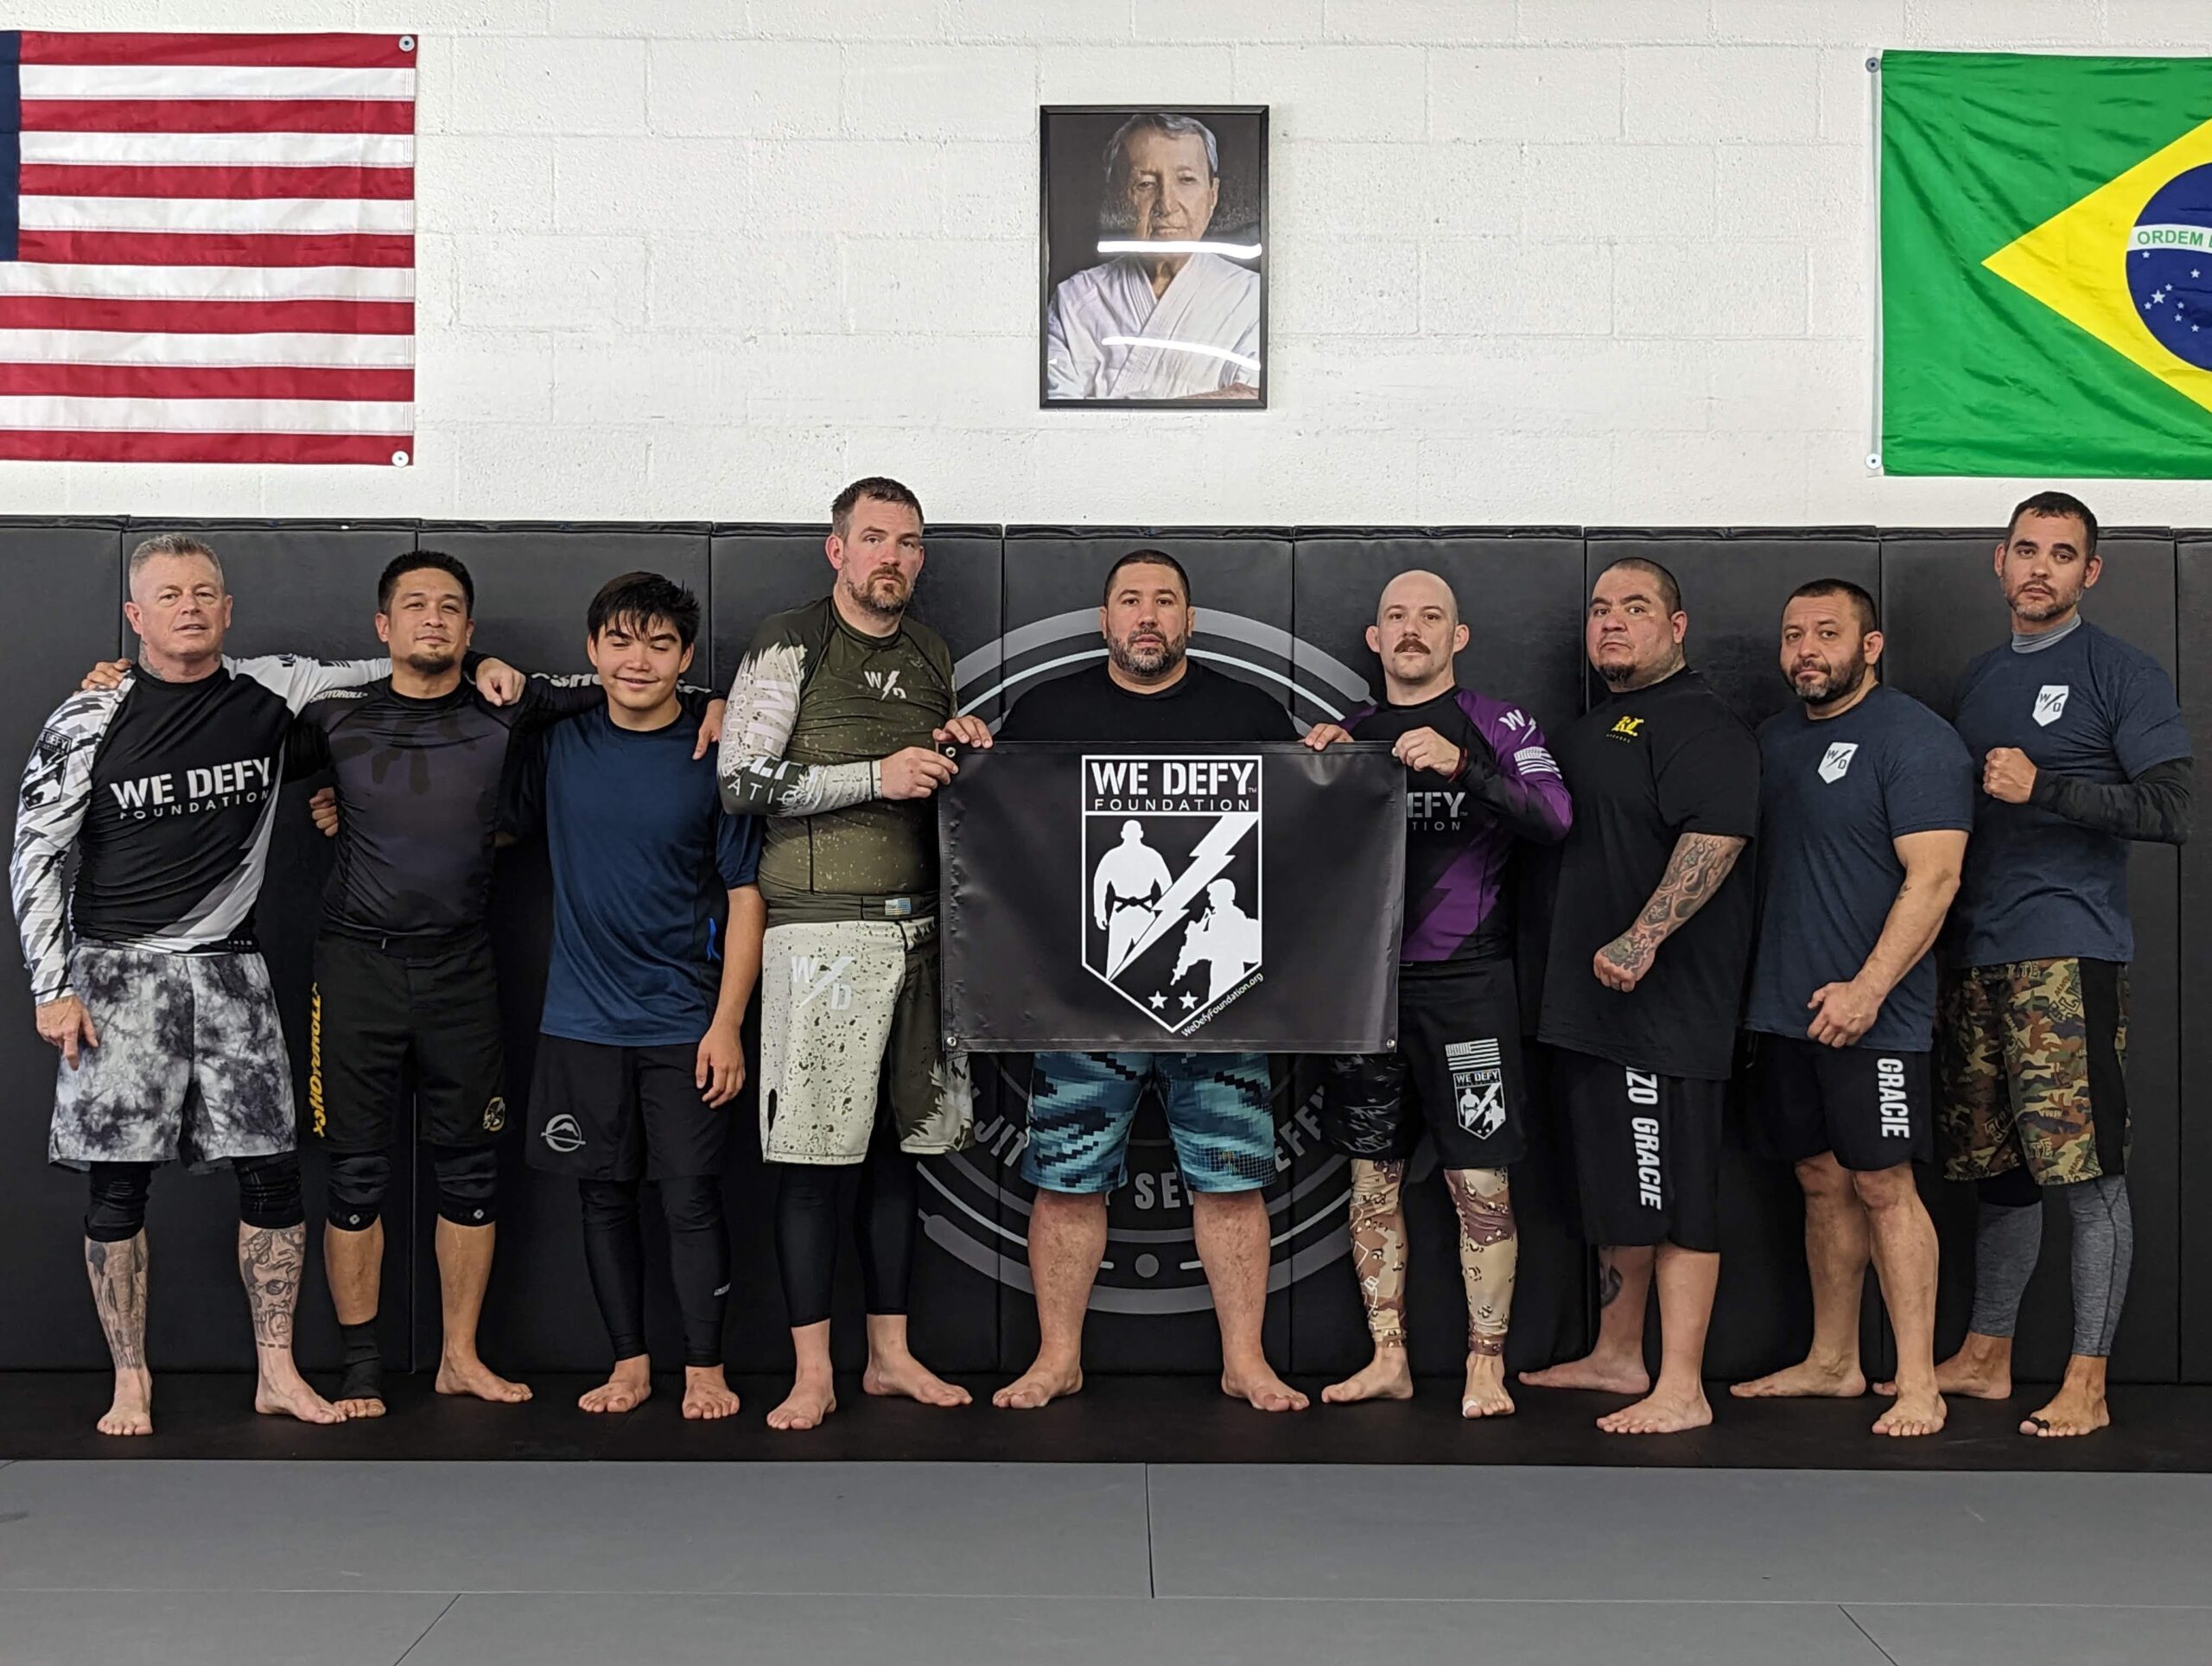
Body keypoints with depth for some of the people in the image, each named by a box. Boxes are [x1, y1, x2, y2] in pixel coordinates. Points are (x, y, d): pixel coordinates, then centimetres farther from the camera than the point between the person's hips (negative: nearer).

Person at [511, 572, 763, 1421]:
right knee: (604, 1197, 9)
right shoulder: (557, 747, 3)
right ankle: (629, 1364, 23)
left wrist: (727, 1023, -8)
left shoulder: (714, 758, -4)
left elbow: (745, 895, -3)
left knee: (691, 1199, -1)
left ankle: (704, 1369, 14)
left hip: (684, 1024, -2)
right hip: (580, 1021, 3)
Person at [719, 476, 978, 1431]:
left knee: (899, 1147, 10)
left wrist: (964, 748, 5)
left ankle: (890, 1354, 20)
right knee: (813, 1155, -3)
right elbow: (743, 782, -9)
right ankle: (812, 1373, 5)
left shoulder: (931, 657, 17)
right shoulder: (791, 645, -1)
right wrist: (876, 776, -14)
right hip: (822, 927, -6)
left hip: (918, 928, 6)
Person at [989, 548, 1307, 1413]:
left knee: (1230, 1180, 2)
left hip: (1218, 985, 0)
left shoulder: (1250, 712, 10)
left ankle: (1245, 1361, 14)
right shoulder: (1045, 710, 10)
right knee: (1066, 1179, 3)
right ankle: (1057, 1358, 17)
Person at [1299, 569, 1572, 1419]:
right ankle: (1387, 1358, 19)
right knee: (1372, 1175, 8)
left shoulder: (1498, 725, 1)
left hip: (1464, 981, -4)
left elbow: (1553, 818, -14)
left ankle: (1486, 1364, 9)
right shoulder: (1345, 733, 13)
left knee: (1479, 1180, -3)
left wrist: (1461, 768, -26)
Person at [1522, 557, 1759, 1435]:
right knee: (1614, 1192, 17)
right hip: (1586, 1000, 10)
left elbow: (1715, 837, -24)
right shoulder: (1590, 728, 21)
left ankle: (1682, 1390, -1)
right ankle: (1617, 1357, 28)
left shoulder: (1701, 725, -10)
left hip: (1665, 1001, -10)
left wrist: (1643, 938, -31)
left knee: (1671, 1196, -6)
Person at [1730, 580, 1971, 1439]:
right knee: (1821, 1183, 13)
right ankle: (1832, 1362, 24)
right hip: (1783, 1007, 7)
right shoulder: (1774, 738, 14)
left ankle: (1918, 1385, 3)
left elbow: (1932, 878, -16)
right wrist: (1749, 985, 13)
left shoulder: (1916, 739, -9)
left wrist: (1866, 989, -21)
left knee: (1881, 1185, -5)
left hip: (1870, 1013, -7)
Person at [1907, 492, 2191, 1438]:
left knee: (2087, 1170, -7)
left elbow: (2171, 810, -9)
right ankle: (1985, 1358, 22)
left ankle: (2087, 1386, 0)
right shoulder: (1980, 681, 19)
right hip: (1975, 956, 6)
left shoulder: (2123, 674, -1)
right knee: (1997, 1169, 12)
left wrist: (2042, 788, -15)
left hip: (2068, 953, -6)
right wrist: (1942, 936, 13)